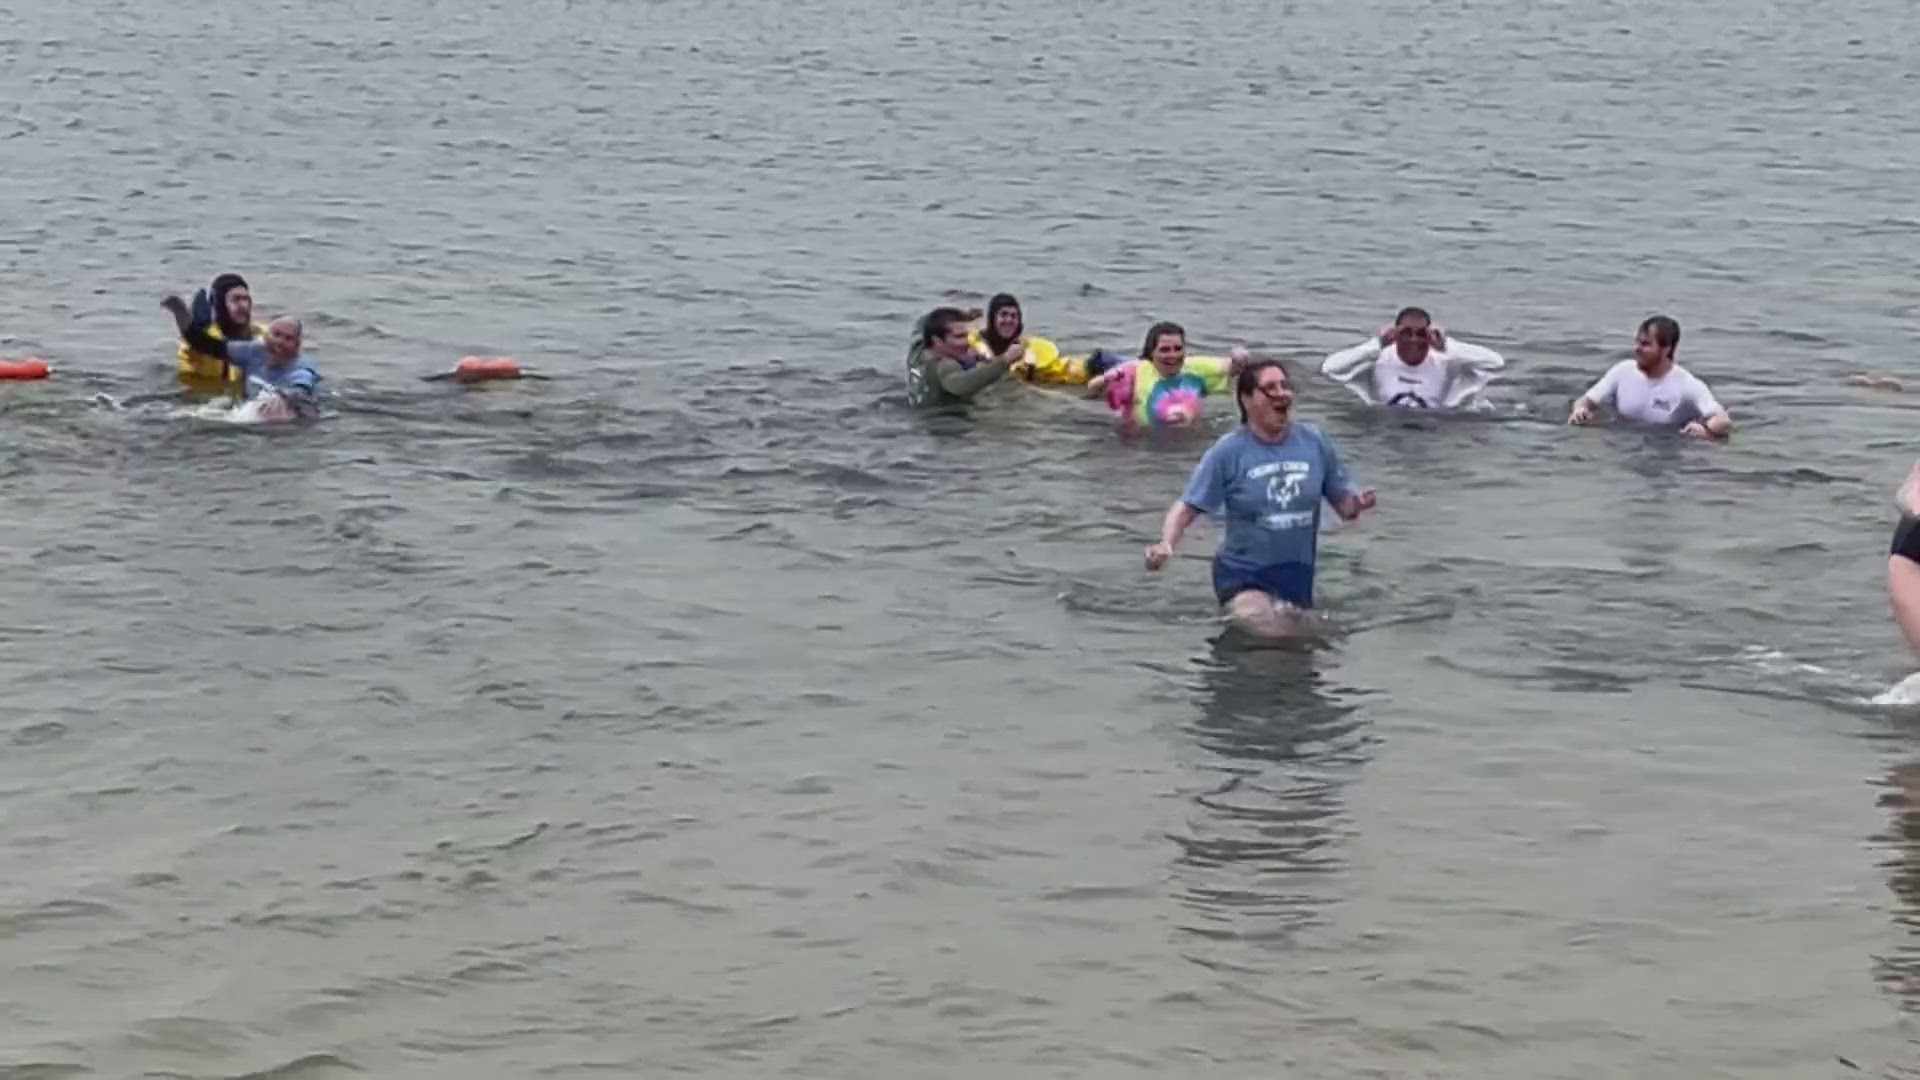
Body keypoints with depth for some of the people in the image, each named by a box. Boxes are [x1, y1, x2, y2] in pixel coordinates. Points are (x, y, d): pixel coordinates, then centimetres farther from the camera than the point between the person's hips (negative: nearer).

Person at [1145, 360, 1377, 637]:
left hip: (1299, 576, 4)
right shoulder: (1229, 451, -10)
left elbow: (1343, 504, 6)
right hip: (1244, 577, -4)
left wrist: (1356, 504, -17)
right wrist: (1165, 544, -29)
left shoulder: (1314, 441, -2)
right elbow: (1186, 507, -11)